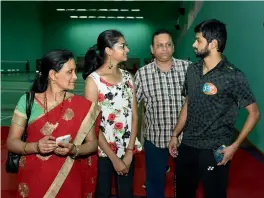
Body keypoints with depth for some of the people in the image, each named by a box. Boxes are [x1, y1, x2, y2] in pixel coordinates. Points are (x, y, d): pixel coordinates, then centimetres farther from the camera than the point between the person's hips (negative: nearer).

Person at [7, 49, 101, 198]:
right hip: (34, 181, 0)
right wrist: (36, 147, -21)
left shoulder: (82, 106, -7)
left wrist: (74, 150, -21)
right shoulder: (27, 101, -6)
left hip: (69, 181, 0)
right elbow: (11, 142, -3)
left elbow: (93, 143, -2)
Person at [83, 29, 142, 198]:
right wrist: (114, 158, -12)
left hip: (128, 150, 4)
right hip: (104, 151, -4)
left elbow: (134, 116, 3)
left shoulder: (127, 77, 4)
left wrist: (129, 152, -5)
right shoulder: (93, 79, -11)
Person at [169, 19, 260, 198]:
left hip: (214, 150, -5)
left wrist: (235, 145, -14)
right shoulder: (192, 70, 3)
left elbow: (254, 113, -9)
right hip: (188, 145, 6)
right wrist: (175, 135, 12)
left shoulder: (232, 76, -15)